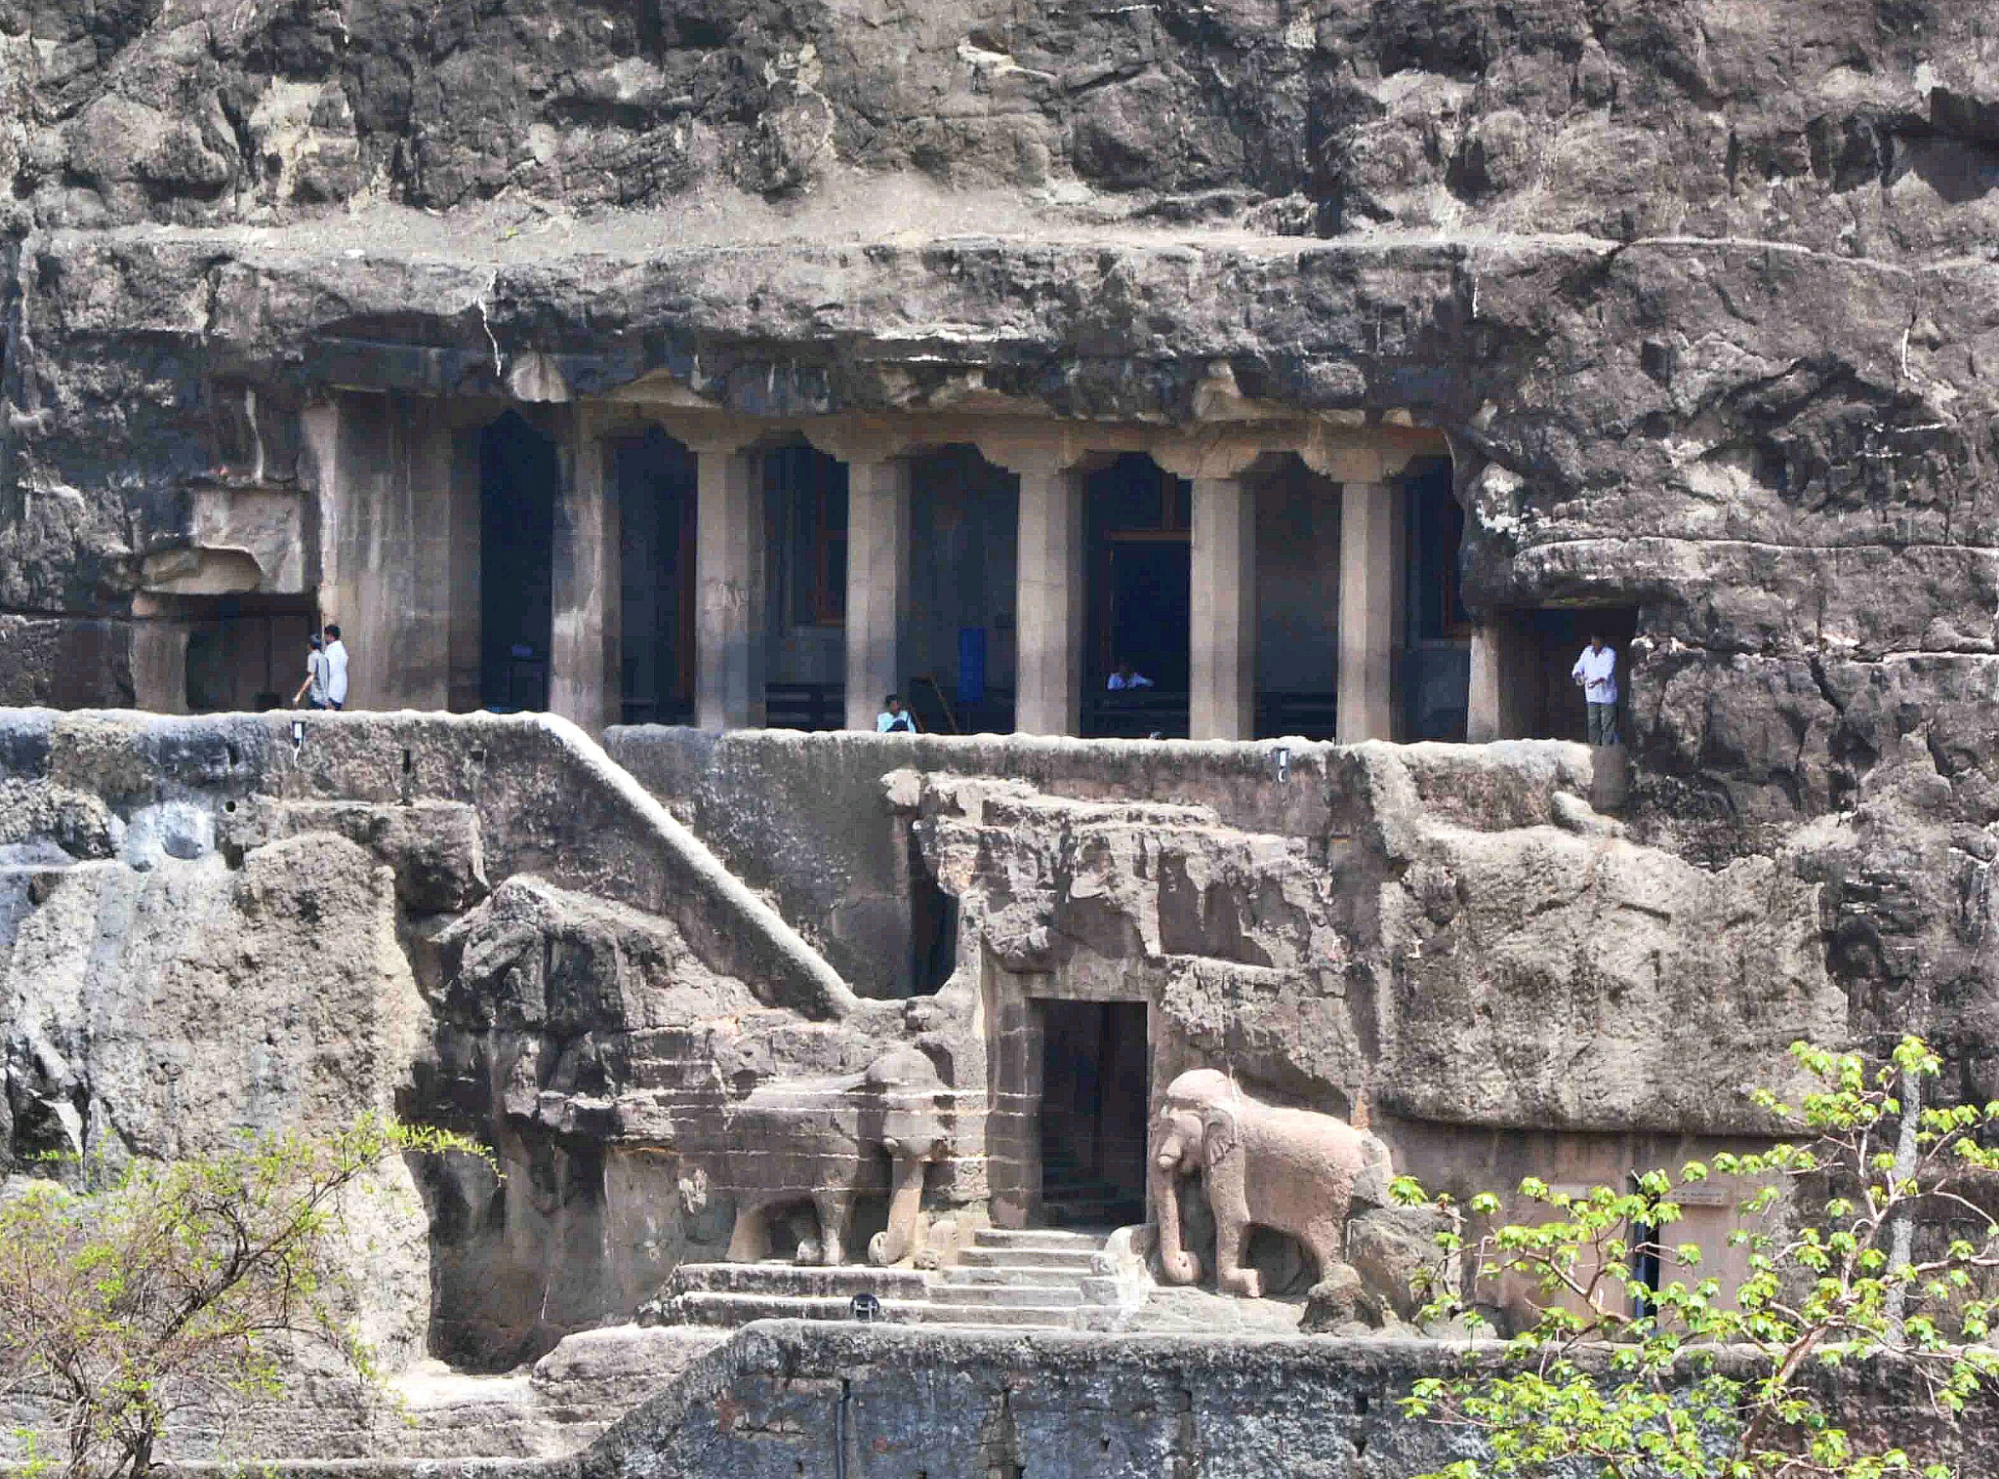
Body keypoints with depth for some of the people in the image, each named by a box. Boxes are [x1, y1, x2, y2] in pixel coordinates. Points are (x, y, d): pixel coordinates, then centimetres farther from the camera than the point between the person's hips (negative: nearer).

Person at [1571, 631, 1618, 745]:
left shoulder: (1610, 654, -10)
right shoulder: (1587, 652, 7)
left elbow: (1608, 672, -22)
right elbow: (1579, 666, 5)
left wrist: (1597, 681, -40)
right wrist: (1578, 674, -19)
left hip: (1607, 694, -5)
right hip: (1592, 696, 5)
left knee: (1608, 723, -6)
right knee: (1593, 723, 8)